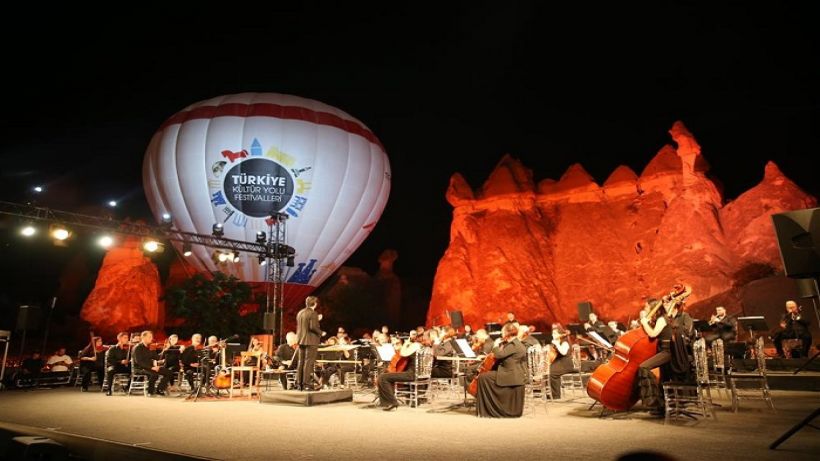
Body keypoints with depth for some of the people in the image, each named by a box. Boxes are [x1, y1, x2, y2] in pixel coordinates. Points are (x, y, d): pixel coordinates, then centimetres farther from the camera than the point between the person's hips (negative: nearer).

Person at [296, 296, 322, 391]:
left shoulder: (300, 313, 11)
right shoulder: (313, 313, -13)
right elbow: (313, 327, -21)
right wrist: (320, 332, -4)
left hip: (301, 340, 8)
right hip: (311, 340, -8)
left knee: (301, 362, 11)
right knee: (309, 362, -4)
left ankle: (299, 384, 15)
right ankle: (306, 384, -4)